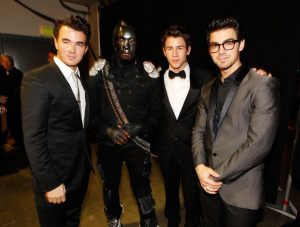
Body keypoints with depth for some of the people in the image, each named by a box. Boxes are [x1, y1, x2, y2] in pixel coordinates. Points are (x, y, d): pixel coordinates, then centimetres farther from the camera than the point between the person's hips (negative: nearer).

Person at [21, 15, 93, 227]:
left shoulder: (82, 80, 6)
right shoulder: (36, 79, -17)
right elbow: (33, 138, -20)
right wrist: (50, 183, -19)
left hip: (81, 173, 7)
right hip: (55, 177, -6)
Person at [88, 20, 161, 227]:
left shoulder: (148, 74, -5)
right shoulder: (99, 73, -3)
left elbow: (155, 114, -3)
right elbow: (92, 112, -2)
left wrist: (136, 130, -17)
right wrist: (108, 131, -17)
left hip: (138, 144, -2)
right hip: (108, 144, 2)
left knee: (142, 189, 5)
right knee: (110, 186, 22)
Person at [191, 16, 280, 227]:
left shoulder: (264, 84, -12)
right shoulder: (208, 89, 8)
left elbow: (260, 144, -19)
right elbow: (199, 131, 7)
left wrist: (218, 175, -15)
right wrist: (200, 167, -8)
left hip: (241, 191, -5)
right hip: (208, 185, 6)